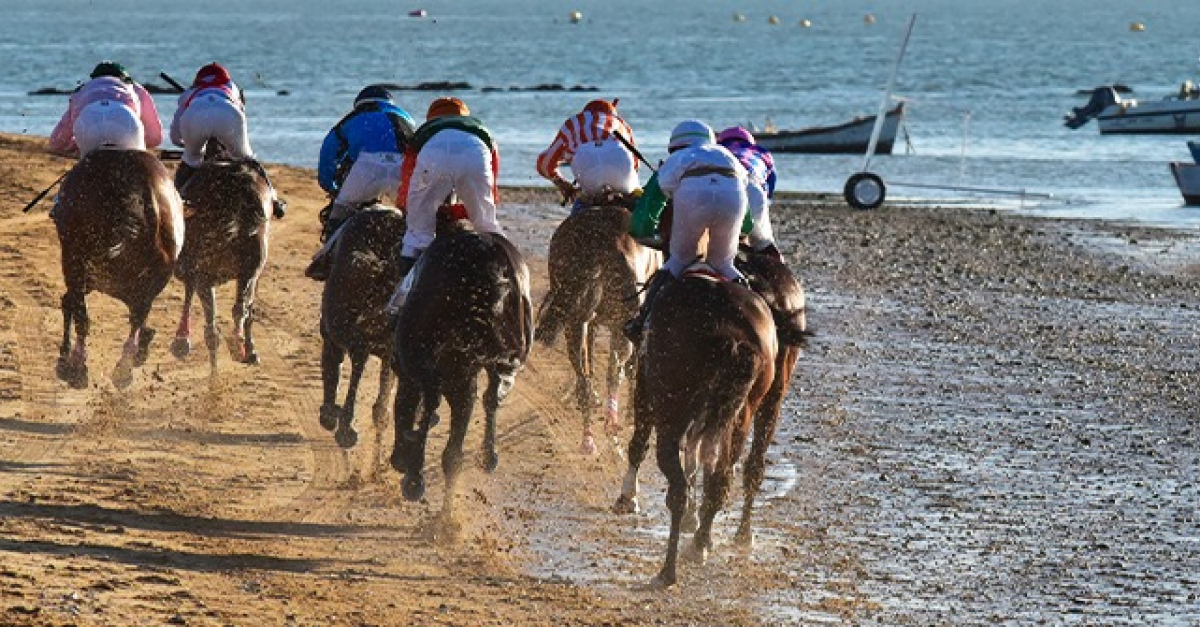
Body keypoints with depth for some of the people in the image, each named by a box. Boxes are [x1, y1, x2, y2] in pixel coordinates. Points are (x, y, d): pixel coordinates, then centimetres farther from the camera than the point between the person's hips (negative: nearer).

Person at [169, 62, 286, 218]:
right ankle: (273, 200, 25)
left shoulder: (189, 93, 41)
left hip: (193, 117, 0)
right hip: (228, 116, 0)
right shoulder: (231, 87, 43)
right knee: (245, 157, 25)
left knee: (190, 159, 29)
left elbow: (175, 138, 40)